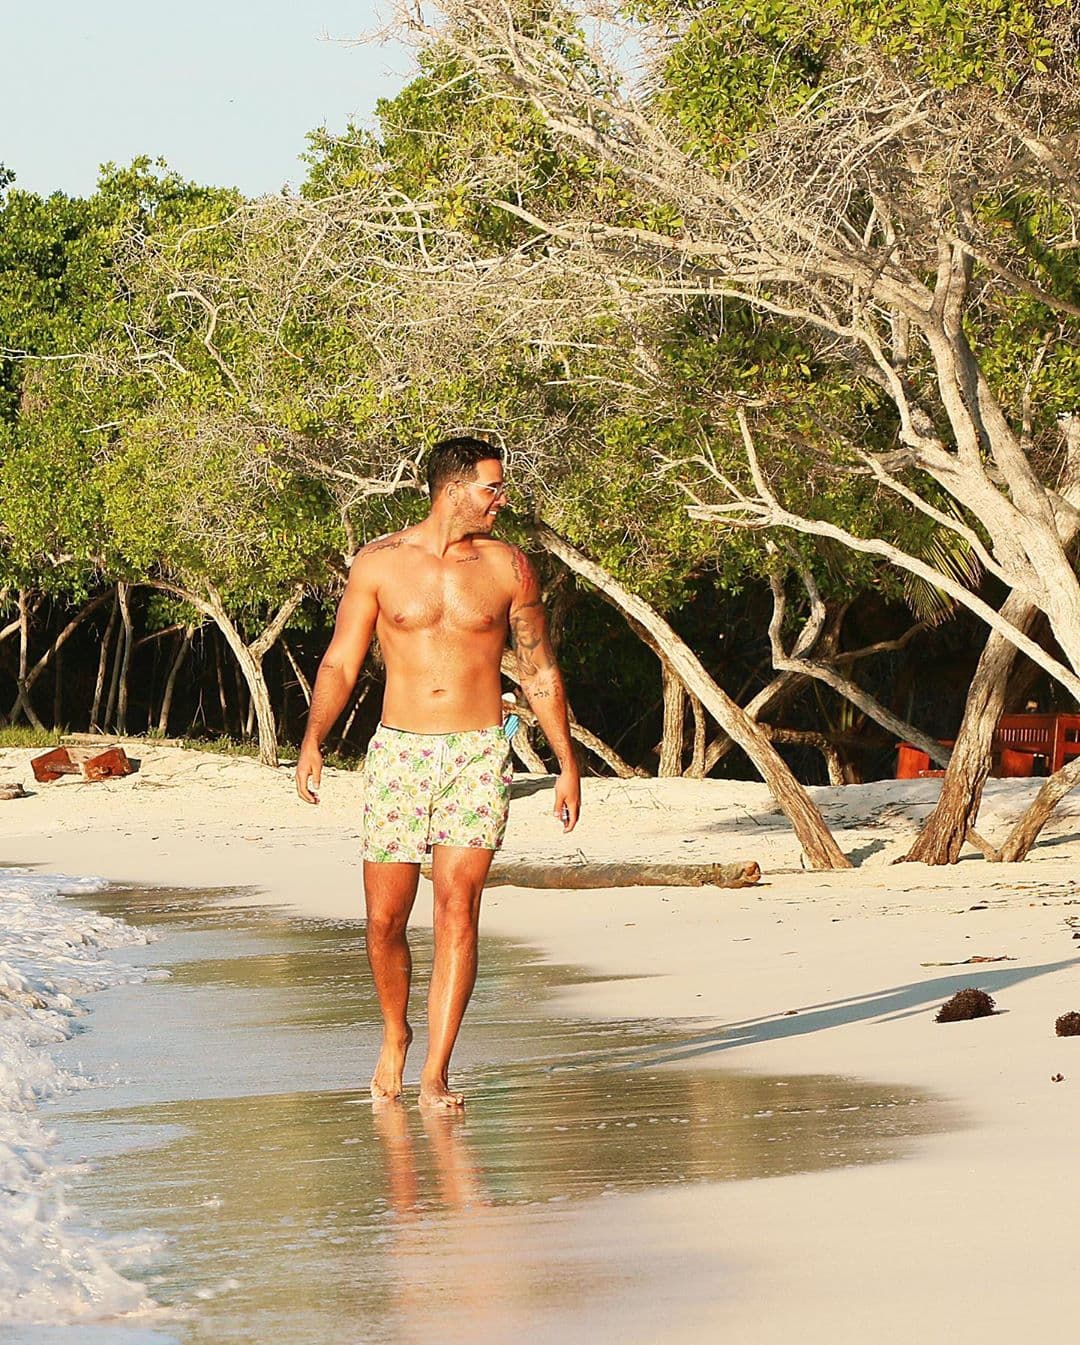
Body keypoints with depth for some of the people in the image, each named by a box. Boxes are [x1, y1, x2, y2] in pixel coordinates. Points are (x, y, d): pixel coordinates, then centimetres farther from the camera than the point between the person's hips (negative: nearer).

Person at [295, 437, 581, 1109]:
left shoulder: (508, 567, 4)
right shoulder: (380, 562, 2)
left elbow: (540, 672, 12)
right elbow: (340, 662, 3)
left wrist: (568, 763, 10)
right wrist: (313, 741, -11)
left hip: (479, 753, 0)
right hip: (399, 751, 0)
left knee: (458, 906, -13)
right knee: (385, 917, 1)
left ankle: (436, 1074, -12)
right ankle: (396, 1034, 29)